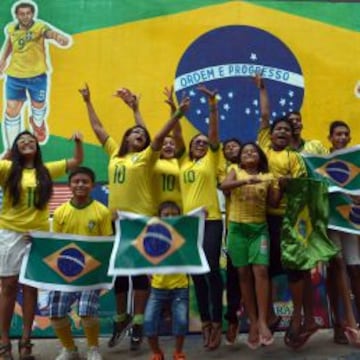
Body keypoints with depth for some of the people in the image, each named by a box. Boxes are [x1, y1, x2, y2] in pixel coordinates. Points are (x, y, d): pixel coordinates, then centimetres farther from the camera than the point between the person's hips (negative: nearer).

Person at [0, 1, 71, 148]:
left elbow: (51, 32, -43)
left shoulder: (40, 27, -20)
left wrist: (62, 38, -65)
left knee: (38, 105, 18)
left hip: (37, 76, -2)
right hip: (14, 76, 2)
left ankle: (38, 124, 57)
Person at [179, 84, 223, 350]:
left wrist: (213, 104, -10)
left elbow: (214, 131, -2)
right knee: (196, 272, 8)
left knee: (212, 268, -5)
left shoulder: (211, 160, 8)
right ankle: (206, 321, 19)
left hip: (210, 220, -4)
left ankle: (217, 322, 5)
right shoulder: (184, 162, 15)